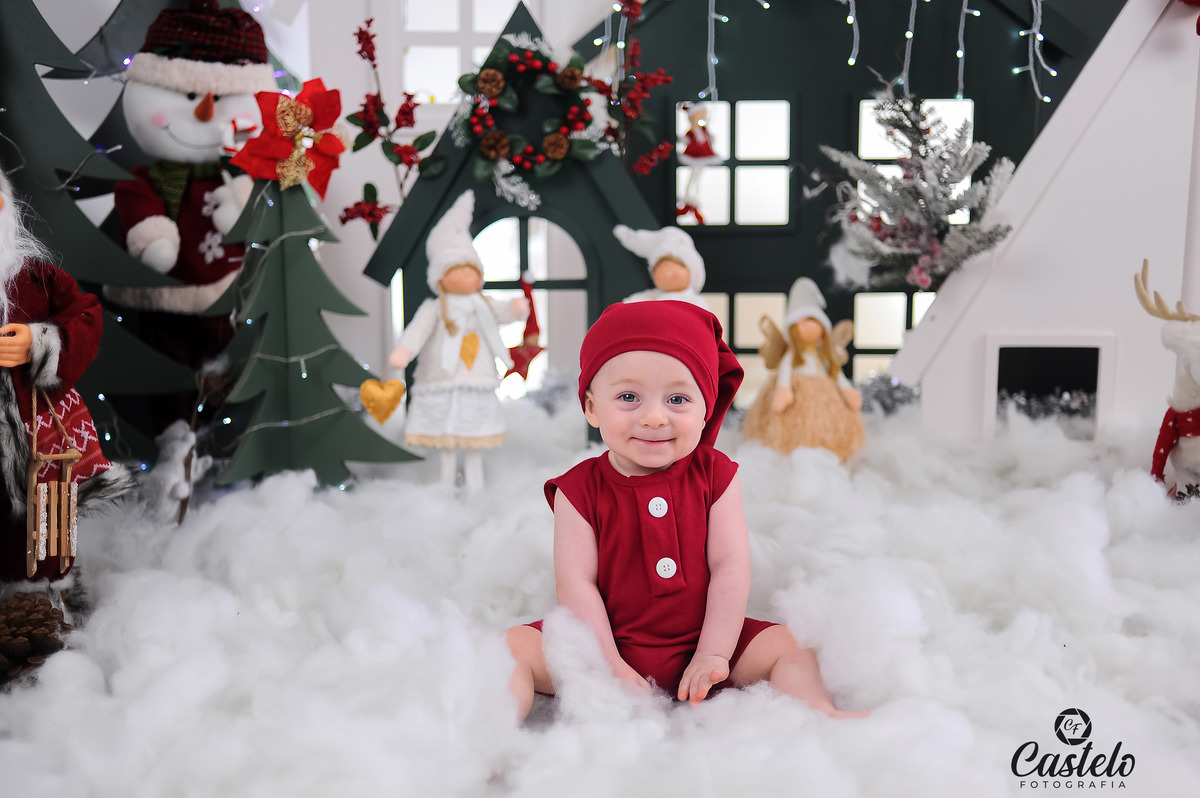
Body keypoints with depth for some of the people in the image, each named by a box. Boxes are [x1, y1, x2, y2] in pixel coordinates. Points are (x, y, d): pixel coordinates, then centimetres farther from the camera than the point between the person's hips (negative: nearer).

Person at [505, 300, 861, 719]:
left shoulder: (714, 476, -3)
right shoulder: (579, 489, -7)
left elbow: (731, 567, -8)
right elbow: (576, 583, -11)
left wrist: (713, 655, -17)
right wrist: (609, 667, -19)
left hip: (699, 643, 1)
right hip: (605, 646, -1)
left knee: (789, 646, -15)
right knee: (513, 647, -19)